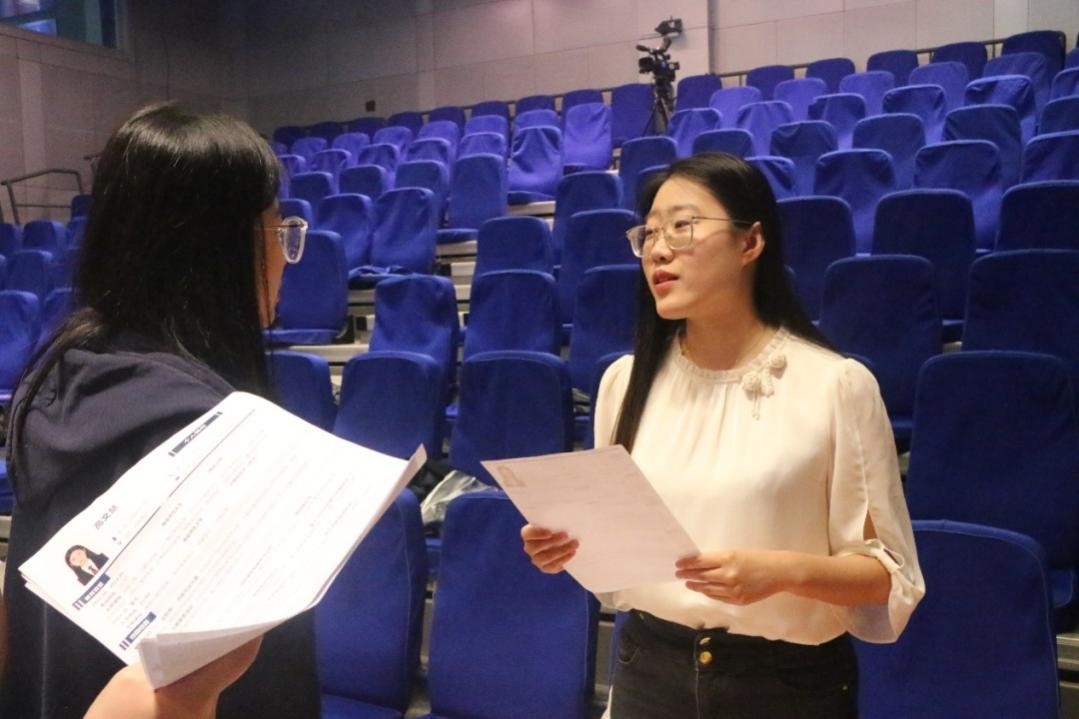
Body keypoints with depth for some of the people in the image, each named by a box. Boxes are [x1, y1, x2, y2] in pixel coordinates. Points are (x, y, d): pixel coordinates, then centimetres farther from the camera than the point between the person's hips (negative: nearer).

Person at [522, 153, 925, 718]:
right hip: (650, 670, 3)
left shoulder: (837, 384, -13)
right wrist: (570, 546, -11)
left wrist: (786, 570, -24)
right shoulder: (626, 380, -1)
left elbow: (888, 573, -7)